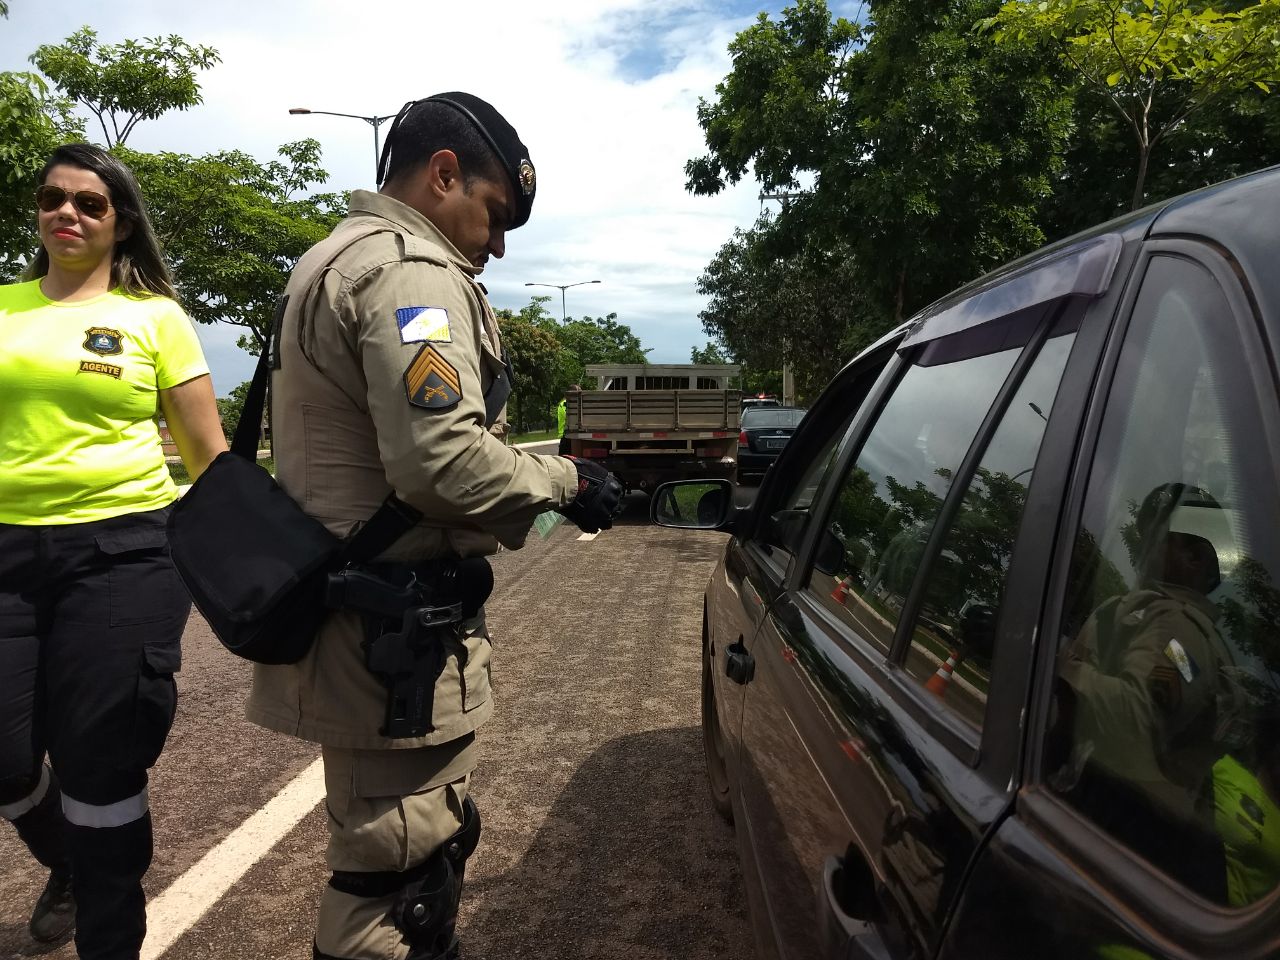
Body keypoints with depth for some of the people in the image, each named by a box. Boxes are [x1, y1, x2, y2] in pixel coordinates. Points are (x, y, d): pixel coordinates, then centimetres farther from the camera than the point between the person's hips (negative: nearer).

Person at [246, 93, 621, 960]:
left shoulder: (338, 259, 20)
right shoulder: (410, 268, -15)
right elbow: (443, 461, -26)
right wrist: (562, 481, -10)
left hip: (355, 610, 11)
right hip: (397, 627, -11)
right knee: (398, 877, 3)